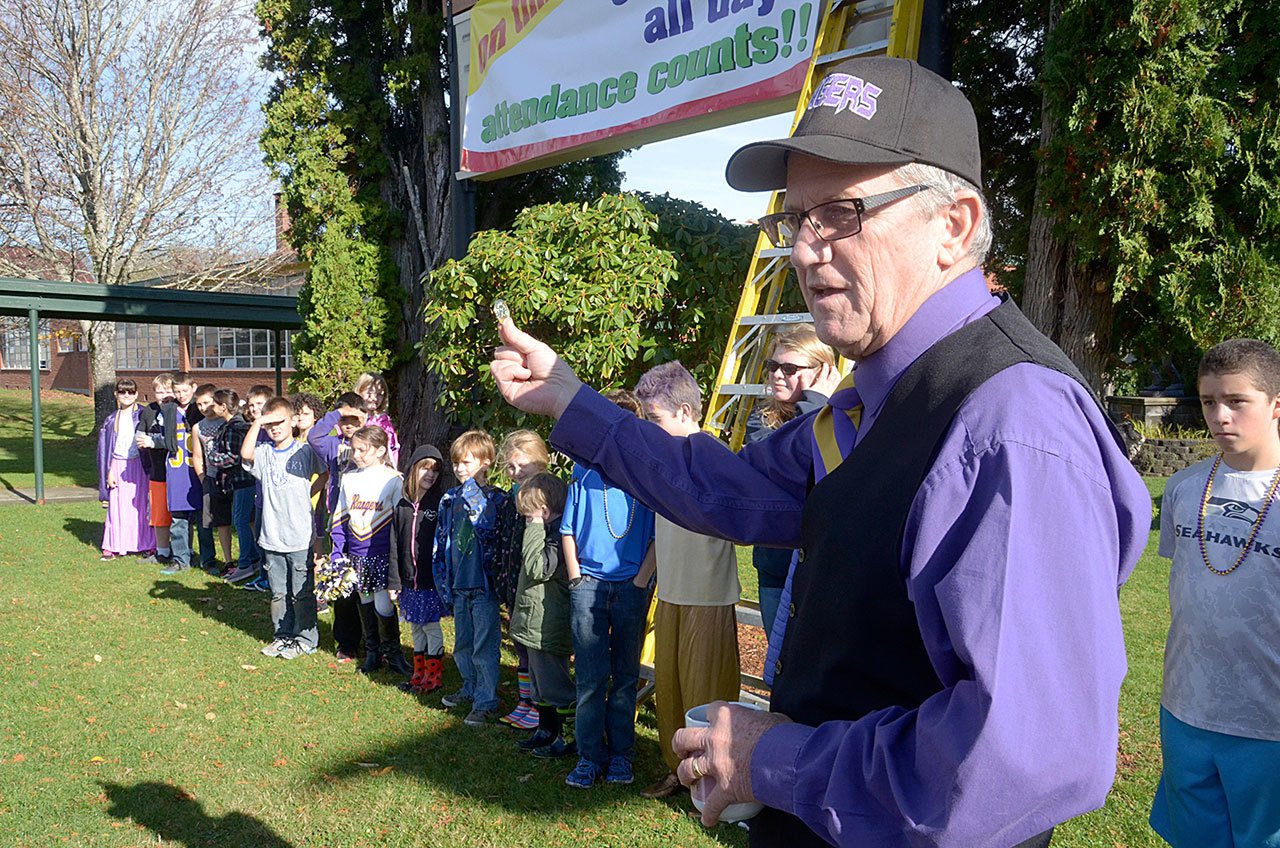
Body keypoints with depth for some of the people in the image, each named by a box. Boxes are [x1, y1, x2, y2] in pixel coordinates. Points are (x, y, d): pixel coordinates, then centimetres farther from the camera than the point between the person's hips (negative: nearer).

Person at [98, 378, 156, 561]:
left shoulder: (143, 415, 0)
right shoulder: (112, 420, 9)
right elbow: (106, 447, 9)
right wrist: (109, 472, 2)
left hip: (138, 464, -2)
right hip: (118, 466, 2)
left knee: (140, 504, 1)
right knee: (117, 506, 2)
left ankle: (146, 545, 9)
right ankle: (114, 546, 8)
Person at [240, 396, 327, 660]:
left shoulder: (304, 450, -1)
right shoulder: (264, 453, 4)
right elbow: (245, 454, -17)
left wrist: (310, 493, -2)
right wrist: (257, 422, -17)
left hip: (300, 537, -3)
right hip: (272, 537, 3)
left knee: (302, 593, 4)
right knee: (278, 592, 15)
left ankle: (306, 639, 15)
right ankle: (282, 635, 28)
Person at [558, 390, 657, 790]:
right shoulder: (584, 470, 8)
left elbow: (658, 533, 1)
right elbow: (568, 528, 11)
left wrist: (642, 580, -5)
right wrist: (575, 576, 3)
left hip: (632, 587, -1)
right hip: (589, 583, 1)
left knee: (625, 676, 8)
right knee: (590, 677, 2)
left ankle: (621, 754, 18)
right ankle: (589, 756, 11)